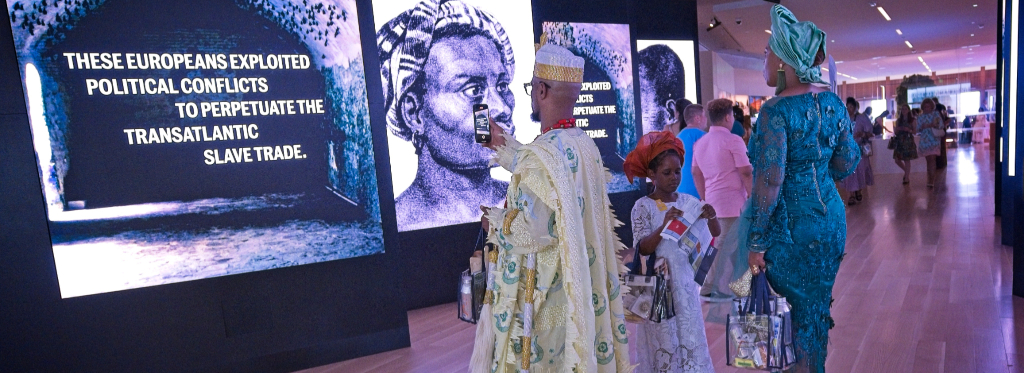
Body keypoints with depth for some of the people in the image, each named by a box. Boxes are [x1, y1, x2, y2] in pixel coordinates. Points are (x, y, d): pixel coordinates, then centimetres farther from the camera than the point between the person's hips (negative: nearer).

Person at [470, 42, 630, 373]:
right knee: (577, 346, 22)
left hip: (545, 295, -8)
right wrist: (504, 146, 26)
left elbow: (531, 233, -27)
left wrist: (495, 220, -7)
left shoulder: (540, 153, -24)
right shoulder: (585, 146, 2)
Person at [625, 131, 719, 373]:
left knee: (690, 339, 7)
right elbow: (643, 249, -15)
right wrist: (664, 225, -29)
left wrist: (712, 219, -18)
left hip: (685, 282, 3)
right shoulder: (643, 206, -7)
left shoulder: (689, 202, 3)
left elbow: (714, 240, 3)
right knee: (662, 342, 0)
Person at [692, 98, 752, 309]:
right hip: (733, 201, -7)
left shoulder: (700, 143, 12)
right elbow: (746, 173, -13)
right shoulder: (733, 141, -11)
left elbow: (696, 174, 16)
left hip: (712, 202, 7)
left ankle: (709, 288, 20)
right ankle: (725, 291, 8)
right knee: (731, 247, 1)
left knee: (719, 245, 16)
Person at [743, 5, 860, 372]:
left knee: (791, 309, 10)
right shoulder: (833, 101, 1)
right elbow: (847, 163, 9)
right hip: (830, 216, 7)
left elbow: (769, 182, -24)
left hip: (791, 223, -7)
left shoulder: (776, 111, -21)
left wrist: (756, 242, -18)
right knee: (818, 303, 21)